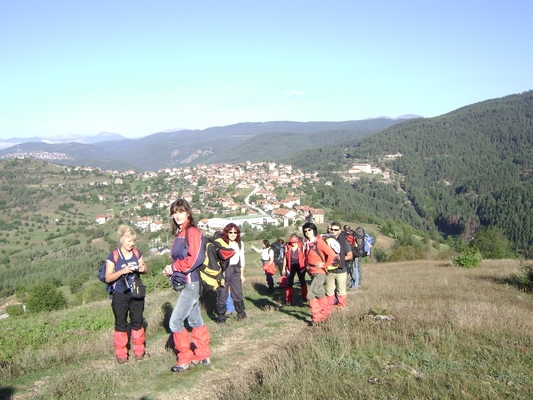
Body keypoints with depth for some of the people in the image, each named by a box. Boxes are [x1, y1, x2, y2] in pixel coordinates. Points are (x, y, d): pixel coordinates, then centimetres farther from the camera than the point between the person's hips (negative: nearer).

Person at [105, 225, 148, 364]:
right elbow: (108, 278, -10)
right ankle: (121, 354, 17)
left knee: (137, 322, 10)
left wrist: (143, 268, -8)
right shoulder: (113, 256, -9)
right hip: (120, 296, -3)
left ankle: (139, 351, 23)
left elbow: (145, 269, 16)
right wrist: (122, 271, -25)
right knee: (121, 324, 6)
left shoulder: (137, 253, 3)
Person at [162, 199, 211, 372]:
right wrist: (171, 270, -3)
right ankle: (202, 356, 27)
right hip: (184, 282, 9)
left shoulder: (193, 232, -14)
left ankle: (186, 359, 5)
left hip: (190, 283, -9)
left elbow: (195, 259, -22)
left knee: (175, 322, -7)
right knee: (195, 320, 16)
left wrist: (174, 267, -14)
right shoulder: (179, 233, 13)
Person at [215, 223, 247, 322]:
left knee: (238, 293, 6)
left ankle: (241, 312, 22)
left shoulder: (240, 243, 9)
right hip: (223, 270, -4)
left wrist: (242, 274, 15)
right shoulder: (221, 243, -9)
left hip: (236, 270, 4)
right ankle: (221, 316, 8)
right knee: (222, 294, -1)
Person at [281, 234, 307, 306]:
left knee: (302, 282, 13)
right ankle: (288, 300, 6)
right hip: (291, 267, 1)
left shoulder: (301, 246, -8)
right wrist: (284, 268, 8)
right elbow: (285, 258, 6)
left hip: (300, 266, -1)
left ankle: (305, 297, 31)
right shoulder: (287, 247, -3)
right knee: (289, 283, 0)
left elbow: (305, 256, -3)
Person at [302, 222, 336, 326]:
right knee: (320, 294, 19)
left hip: (320, 273, -8)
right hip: (312, 273, 8)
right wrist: (307, 266, 14)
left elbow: (332, 254, -21)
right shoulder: (306, 244, 9)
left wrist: (325, 265, -14)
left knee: (310, 294, -14)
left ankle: (316, 317, -4)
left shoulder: (319, 242, -14)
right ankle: (325, 312, 34)